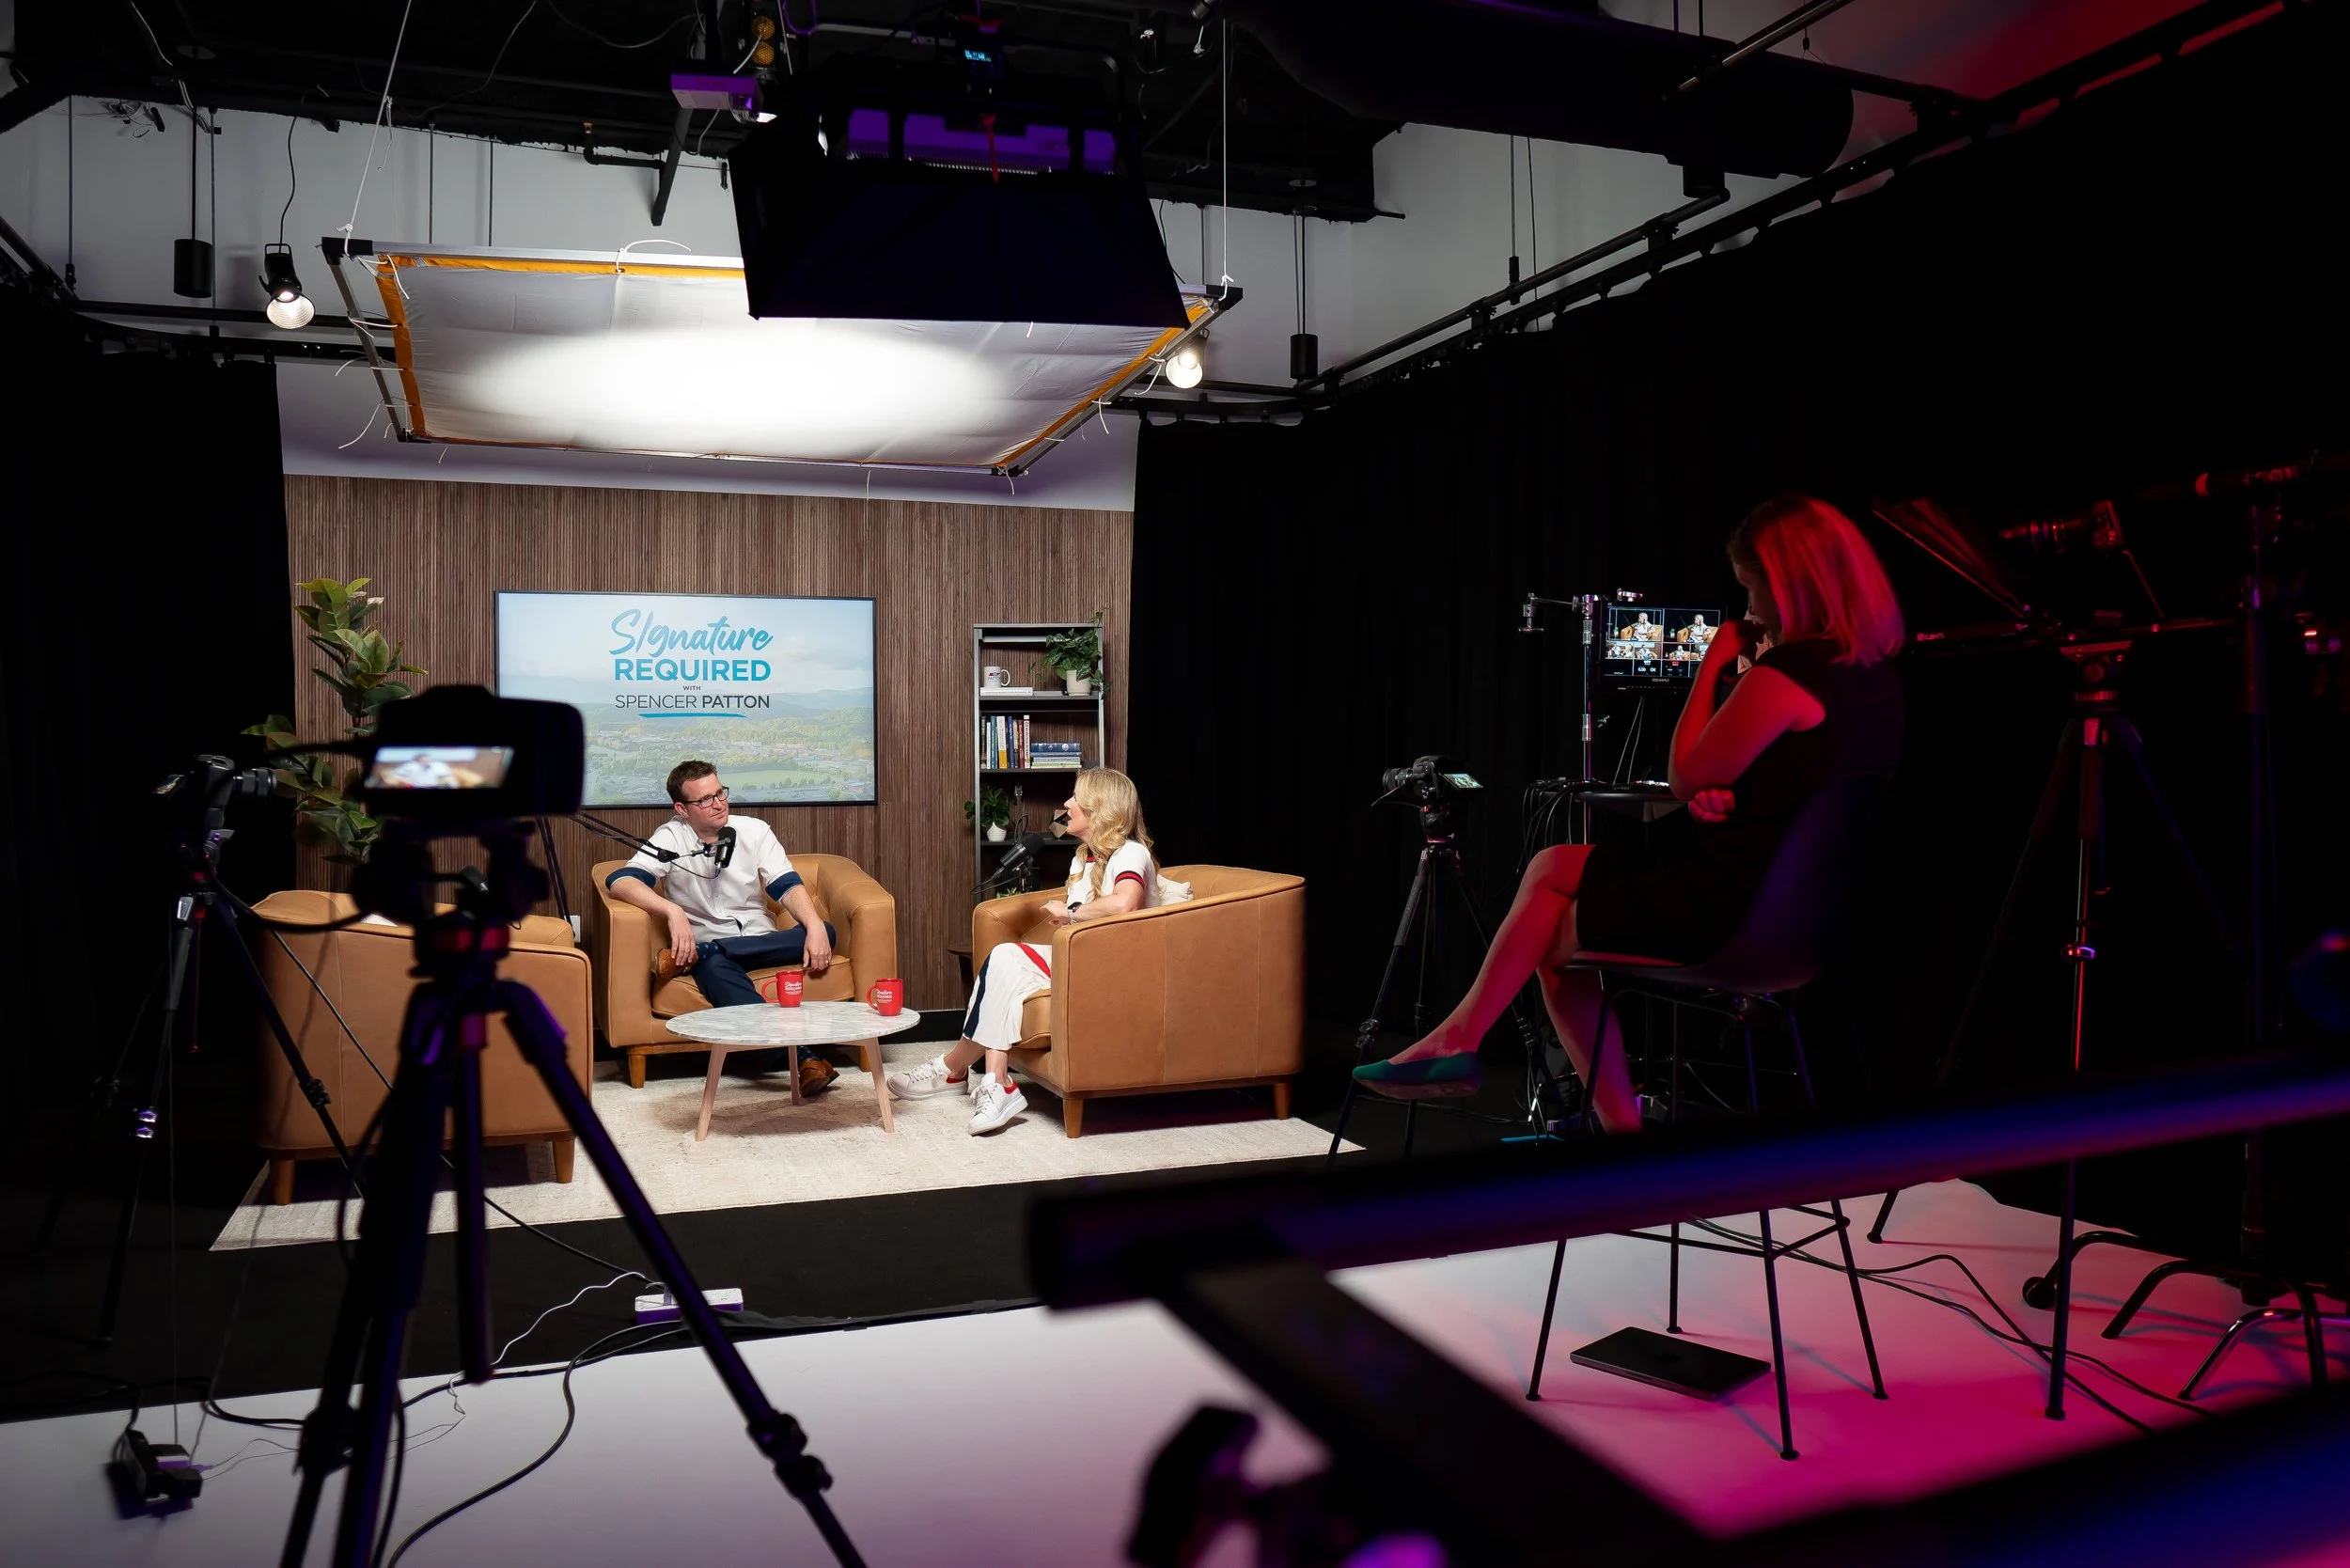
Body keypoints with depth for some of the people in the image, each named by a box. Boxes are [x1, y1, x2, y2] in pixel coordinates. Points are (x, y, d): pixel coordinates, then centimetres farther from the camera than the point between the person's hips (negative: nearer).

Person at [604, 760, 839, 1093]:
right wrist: (673, 912, -34)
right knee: (715, 966, -39)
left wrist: (815, 926, -26)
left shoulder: (754, 830, 5)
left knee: (826, 933, -26)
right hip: (707, 946, -3)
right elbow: (619, 881, -16)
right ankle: (800, 1056, -47)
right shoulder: (670, 838, -1)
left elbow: (787, 885, -5)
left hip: (764, 944, 3)